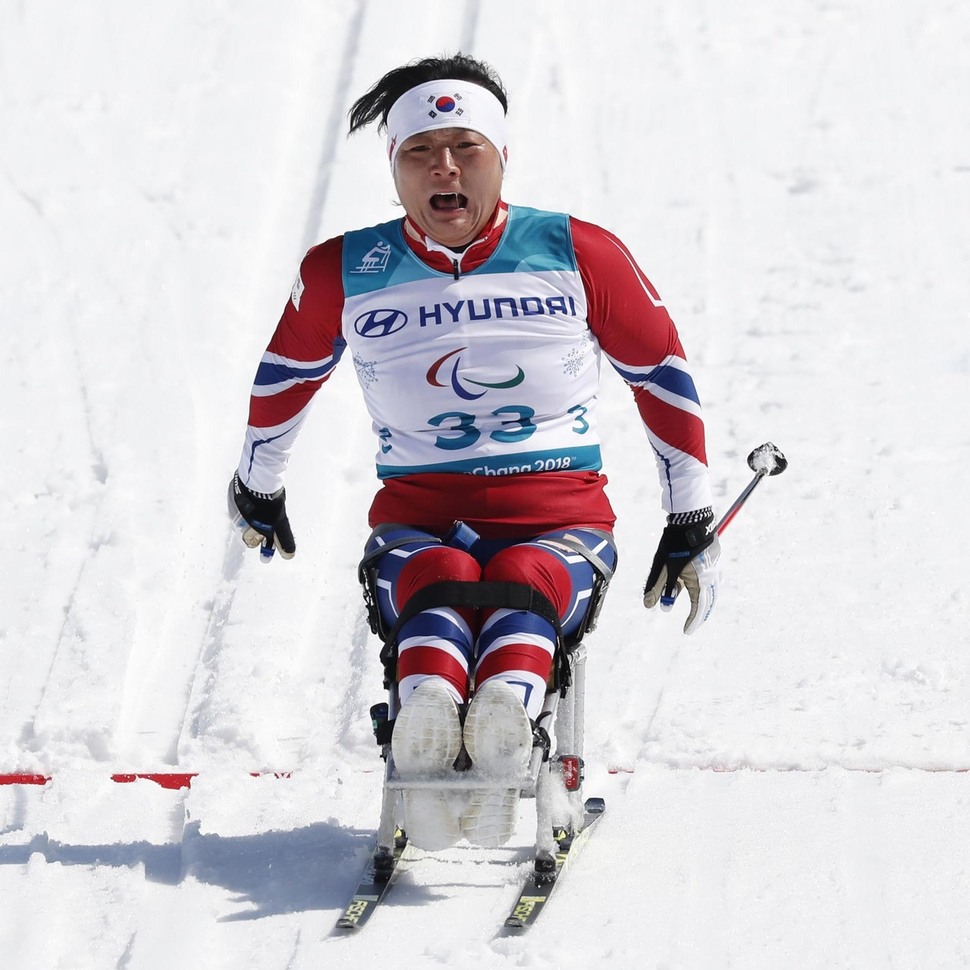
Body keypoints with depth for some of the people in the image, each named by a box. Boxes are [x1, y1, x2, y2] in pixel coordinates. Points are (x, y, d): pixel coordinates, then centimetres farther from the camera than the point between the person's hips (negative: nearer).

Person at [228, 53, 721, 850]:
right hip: (417, 522, 1)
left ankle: (503, 724, -68)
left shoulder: (576, 254, 4)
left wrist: (692, 525, 17)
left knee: (525, 579, -36)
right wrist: (257, 487, 37)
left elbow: (662, 373, 14)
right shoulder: (345, 274, 7)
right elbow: (288, 373, 26)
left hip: (560, 522, -1)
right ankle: (426, 734, -65)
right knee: (438, 578, -35)